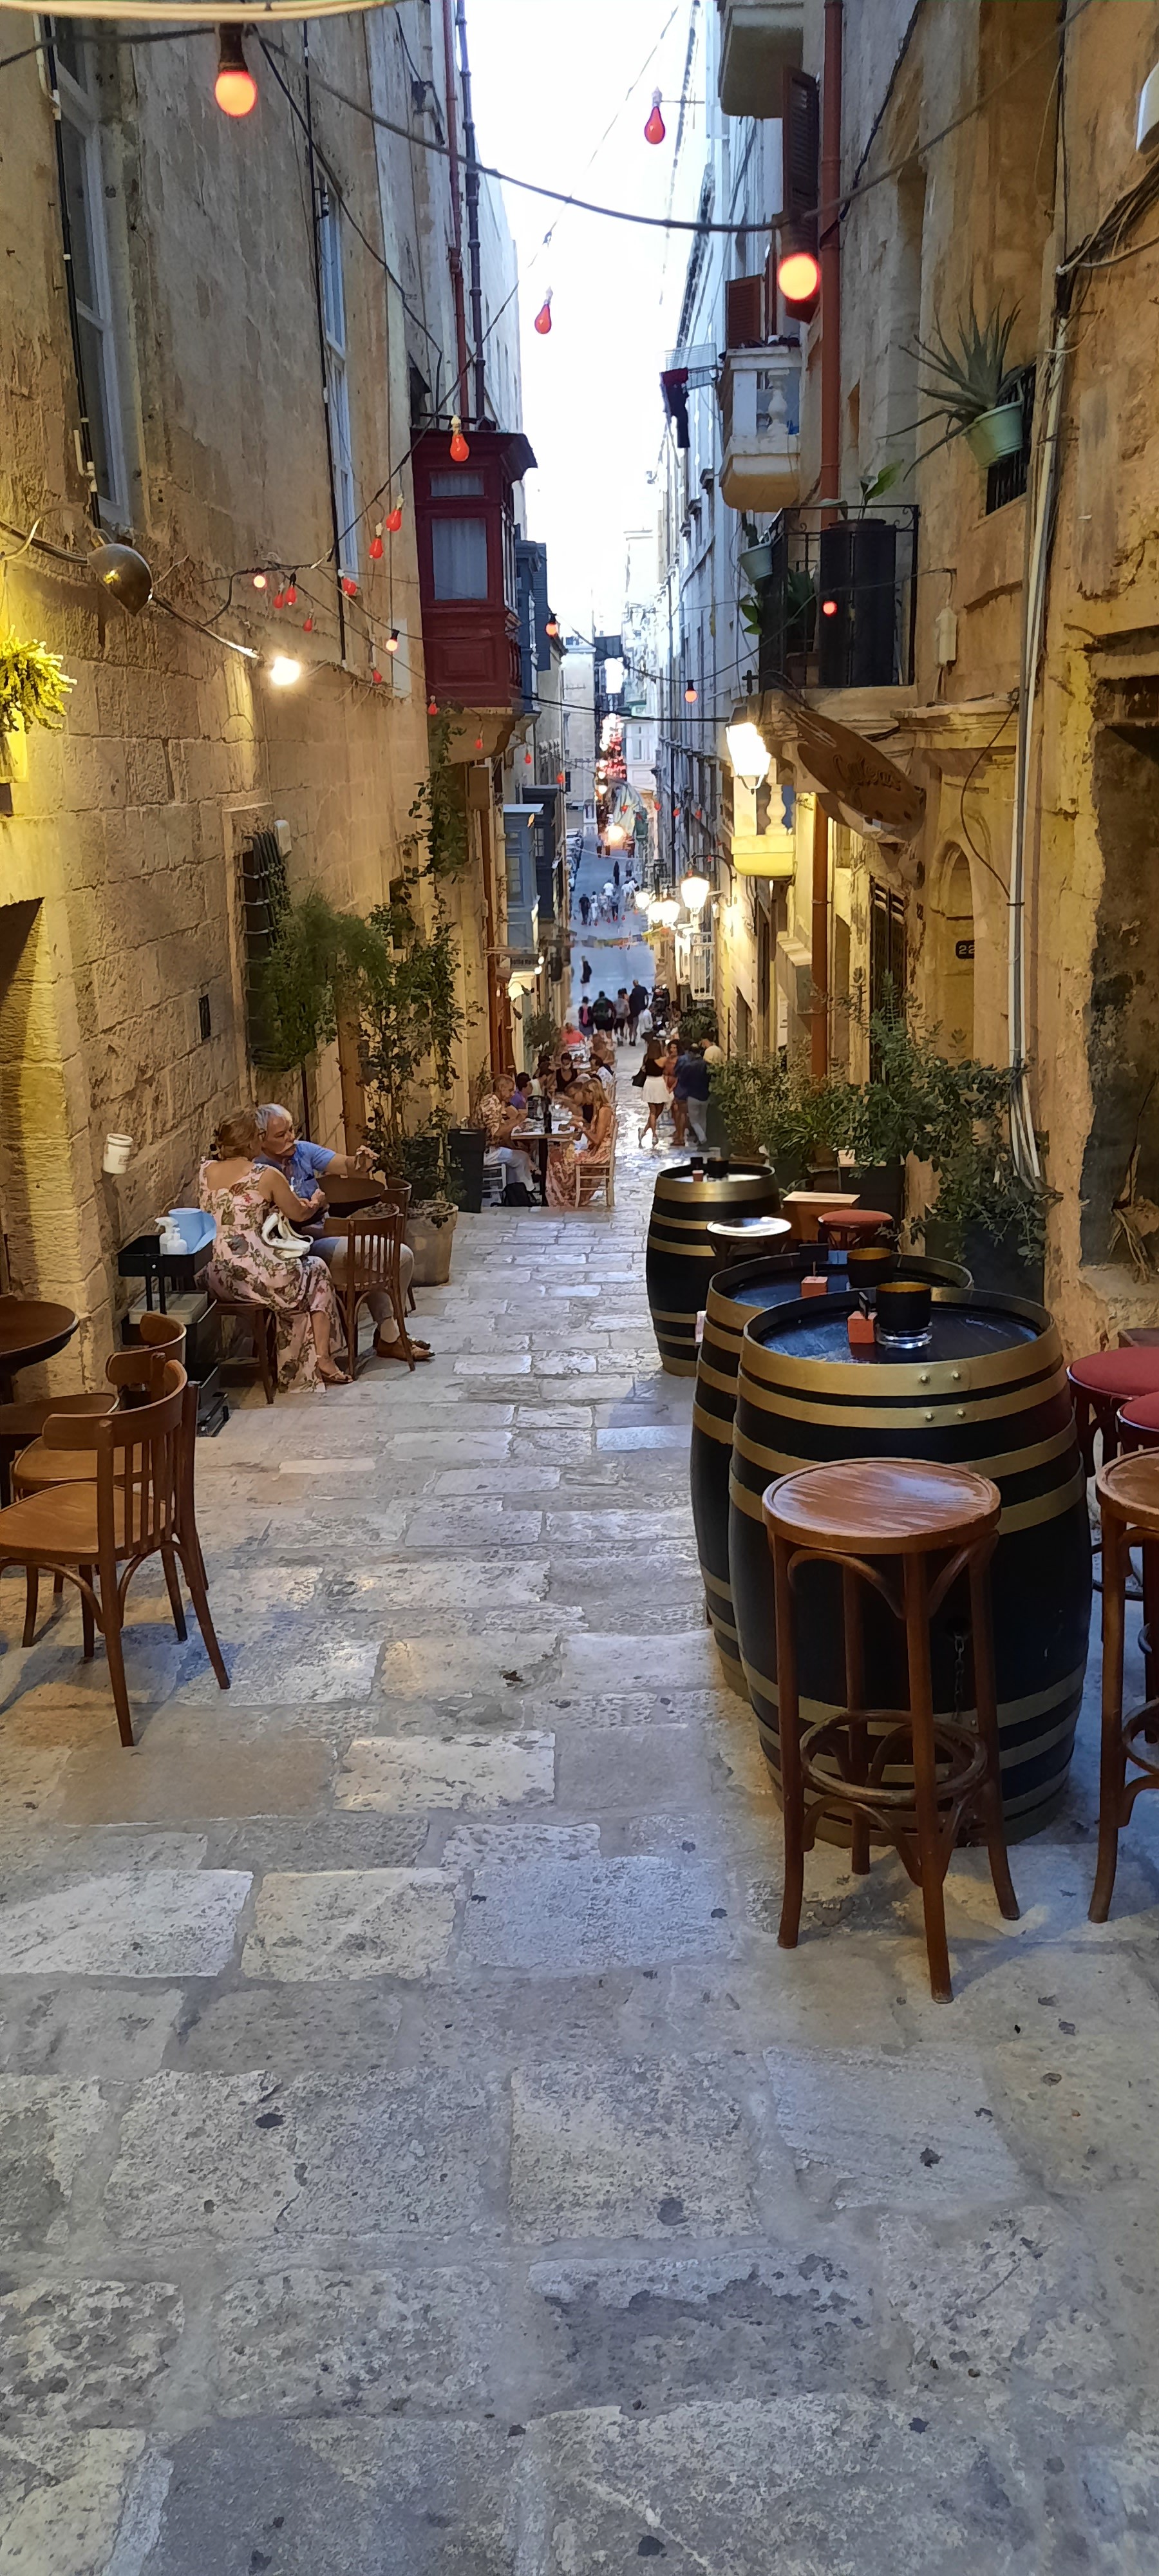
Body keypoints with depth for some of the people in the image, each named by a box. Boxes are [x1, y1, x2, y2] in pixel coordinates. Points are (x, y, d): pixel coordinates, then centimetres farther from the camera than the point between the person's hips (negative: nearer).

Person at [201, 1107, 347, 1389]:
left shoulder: (206, 1171, 5)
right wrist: (315, 1202, 31)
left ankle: (295, 1368, 36)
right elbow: (298, 1214, 6)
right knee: (317, 1271, 24)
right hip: (255, 1275, -6)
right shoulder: (266, 1176, -8)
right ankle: (323, 1358, 19)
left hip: (216, 1278, 6)